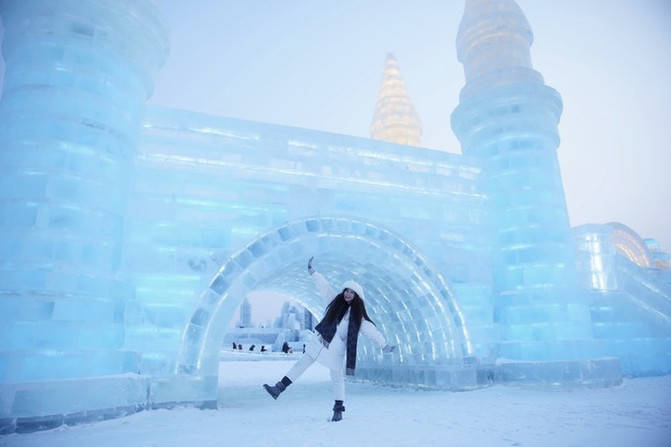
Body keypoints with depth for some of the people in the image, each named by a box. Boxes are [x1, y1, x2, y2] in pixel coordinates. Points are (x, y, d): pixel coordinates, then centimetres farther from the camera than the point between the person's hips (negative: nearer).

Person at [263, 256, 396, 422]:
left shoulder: (358, 316, -2)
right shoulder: (335, 301, 4)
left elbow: (371, 330, -5)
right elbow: (323, 286, 4)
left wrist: (384, 345, -11)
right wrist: (313, 272, 1)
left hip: (337, 349, -2)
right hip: (320, 341, 2)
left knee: (337, 377, 4)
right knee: (302, 363, -2)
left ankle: (338, 408, 21)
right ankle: (279, 388, 0)